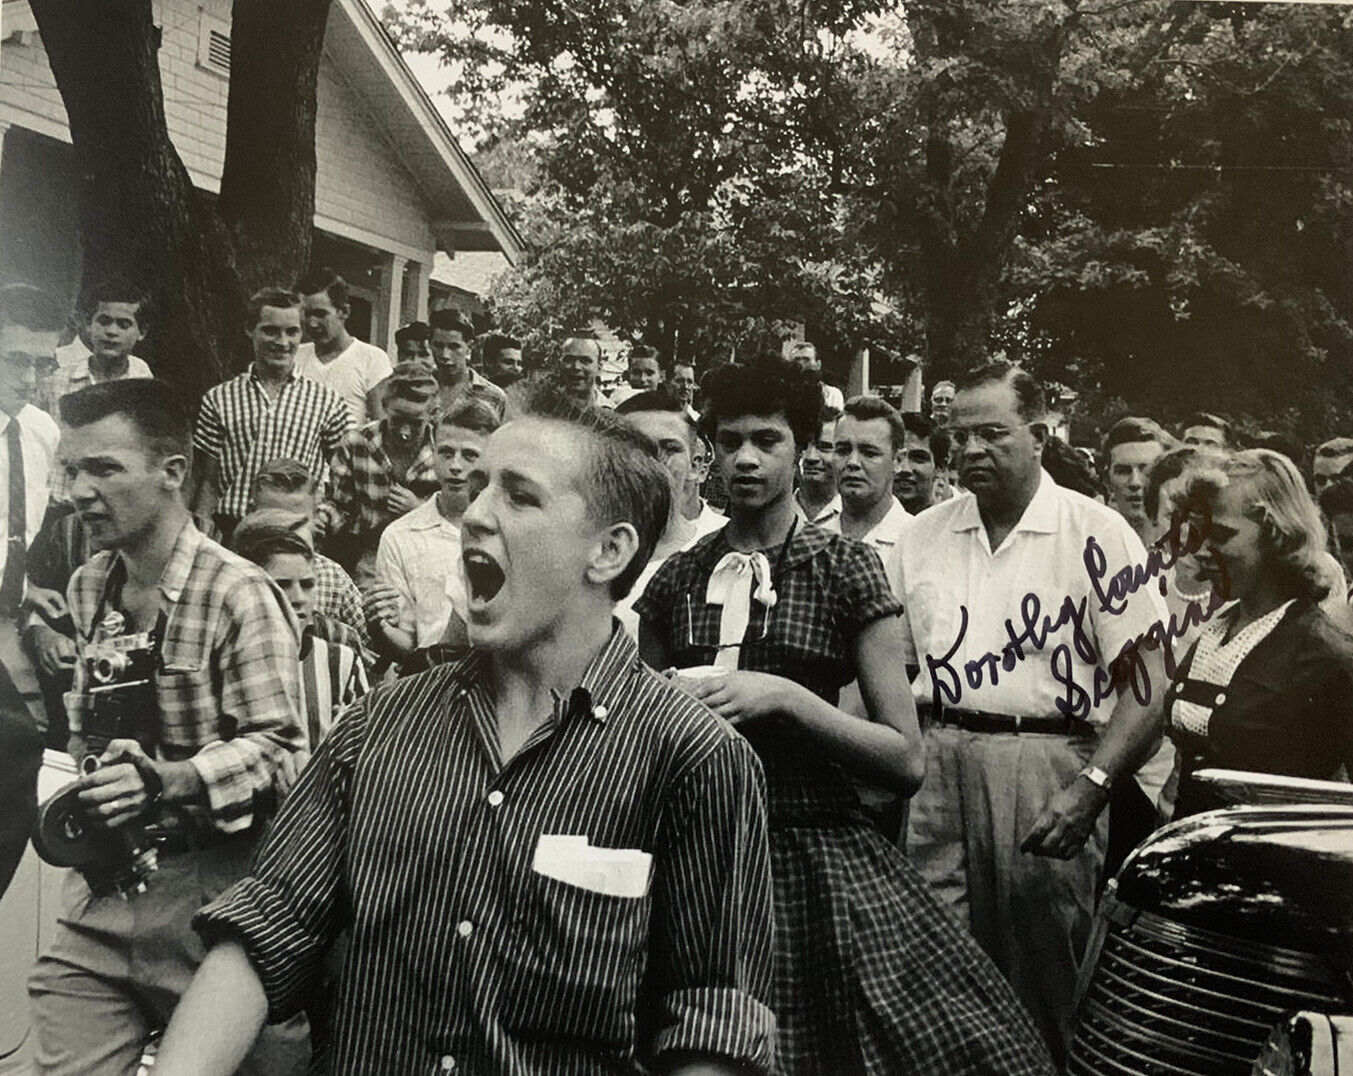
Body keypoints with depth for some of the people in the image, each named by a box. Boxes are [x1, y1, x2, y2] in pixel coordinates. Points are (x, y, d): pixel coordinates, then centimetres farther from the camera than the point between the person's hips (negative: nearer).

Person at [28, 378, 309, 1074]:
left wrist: (166, 781, -30)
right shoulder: (86, 589, 9)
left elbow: (278, 748, -18)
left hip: (208, 888, -5)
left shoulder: (238, 593, -14)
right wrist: (68, 795, 6)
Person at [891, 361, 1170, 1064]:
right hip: (935, 766, 4)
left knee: (1046, 984, 4)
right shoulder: (922, 535, 12)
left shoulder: (1097, 533, -2)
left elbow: (1146, 683, -7)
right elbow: (889, 669, 16)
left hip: (1048, 763, -3)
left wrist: (1092, 788, -17)